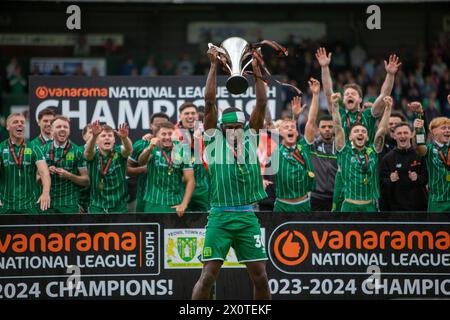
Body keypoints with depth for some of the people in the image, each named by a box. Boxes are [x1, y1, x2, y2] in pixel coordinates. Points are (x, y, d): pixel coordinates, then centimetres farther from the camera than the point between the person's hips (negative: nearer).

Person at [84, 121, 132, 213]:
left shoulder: (119, 153, -3)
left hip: (119, 207, 0)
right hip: (97, 208, 0)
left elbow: (129, 150, -25)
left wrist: (124, 137, -50)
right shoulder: (94, 154, -4)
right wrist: (94, 135, -50)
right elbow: (88, 151, -27)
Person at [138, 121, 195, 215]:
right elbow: (141, 161, -24)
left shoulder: (182, 152, 0)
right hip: (153, 204, 0)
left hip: (175, 205, 0)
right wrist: (149, 149, -46)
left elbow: (190, 180, 0)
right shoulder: (152, 150, -2)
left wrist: (184, 204, -10)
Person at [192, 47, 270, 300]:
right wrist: (214, 66, -1)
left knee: (260, 275, 4)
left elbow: (262, 104, 9)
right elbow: (210, 101, 0)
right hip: (220, 216, -3)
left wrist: (257, 71, 4)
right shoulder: (214, 140, 5)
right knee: (209, 274, -7)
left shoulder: (250, 139, 12)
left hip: (248, 217, 3)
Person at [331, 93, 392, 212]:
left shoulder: (373, 151, 9)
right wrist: (335, 105, -16)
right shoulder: (345, 151, 4)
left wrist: (388, 108, -9)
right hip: (350, 206, -2)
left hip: (370, 207, 2)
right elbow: (338, 127, -5)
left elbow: (382, 130, 1)